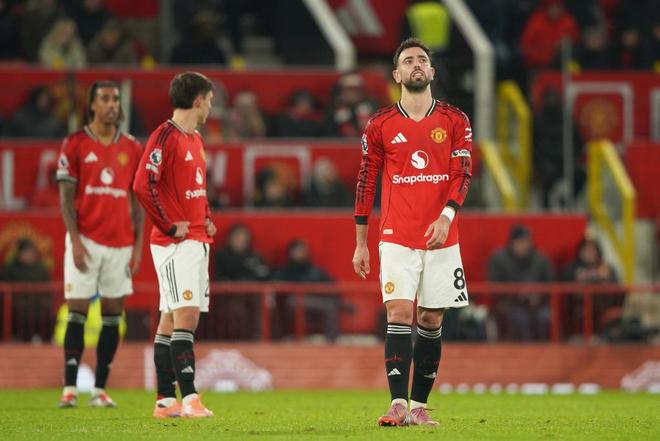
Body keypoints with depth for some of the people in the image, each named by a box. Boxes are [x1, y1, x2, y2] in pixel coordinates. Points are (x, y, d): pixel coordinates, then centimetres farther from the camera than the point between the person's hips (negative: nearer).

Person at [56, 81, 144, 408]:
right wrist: (75, 240, -11)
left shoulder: (132, 148, 9)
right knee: (77, 313, -6)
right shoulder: (75, 145, 0)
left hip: (120, 243, 3)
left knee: (113, 316, 2)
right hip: (86, 241, -3)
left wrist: (138, 245, 4)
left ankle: (100, 390, 6)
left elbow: (137, 201, 11)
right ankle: (70, 389, -6)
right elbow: (66, 198, -2)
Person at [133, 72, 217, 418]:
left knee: (171, 319, 9)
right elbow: (142, 186, -21)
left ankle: (165, 401, 10)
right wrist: (169, 226, -17)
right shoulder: (165, 136, -12)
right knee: (185, 314, -15)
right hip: (175, 243, -9)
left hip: (197, 241, 9)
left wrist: (207, 219, 14)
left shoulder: (195, 139, 17)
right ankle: (189, 398, -21)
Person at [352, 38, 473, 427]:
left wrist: (446, 216, -19)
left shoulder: (454, 121, 5)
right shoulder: (381, 125, 4)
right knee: (400, 314, -13)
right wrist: (360, 245, 7)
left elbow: (464, 173, -1)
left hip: (442, 239, 1)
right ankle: (398, 404, -17)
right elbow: (366, 183, 8)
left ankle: (419, 405, 13)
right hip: (397, 239, -1)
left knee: (431, 321, 5)